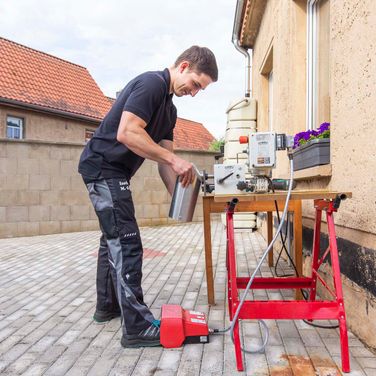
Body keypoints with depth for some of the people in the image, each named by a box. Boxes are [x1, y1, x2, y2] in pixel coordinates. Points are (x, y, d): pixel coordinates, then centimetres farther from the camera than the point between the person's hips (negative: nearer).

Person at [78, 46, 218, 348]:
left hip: (113, 173, 11)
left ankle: (107, 307, 34)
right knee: (127, 245, -11)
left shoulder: (169, 108, 14)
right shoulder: (151, 83, -15)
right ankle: (138, 327, -4)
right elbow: (126, 133, -28)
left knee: (113, 239, 18)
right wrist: (174, 160, -26)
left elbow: (162, 159, 11)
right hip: (103, 168, -11)